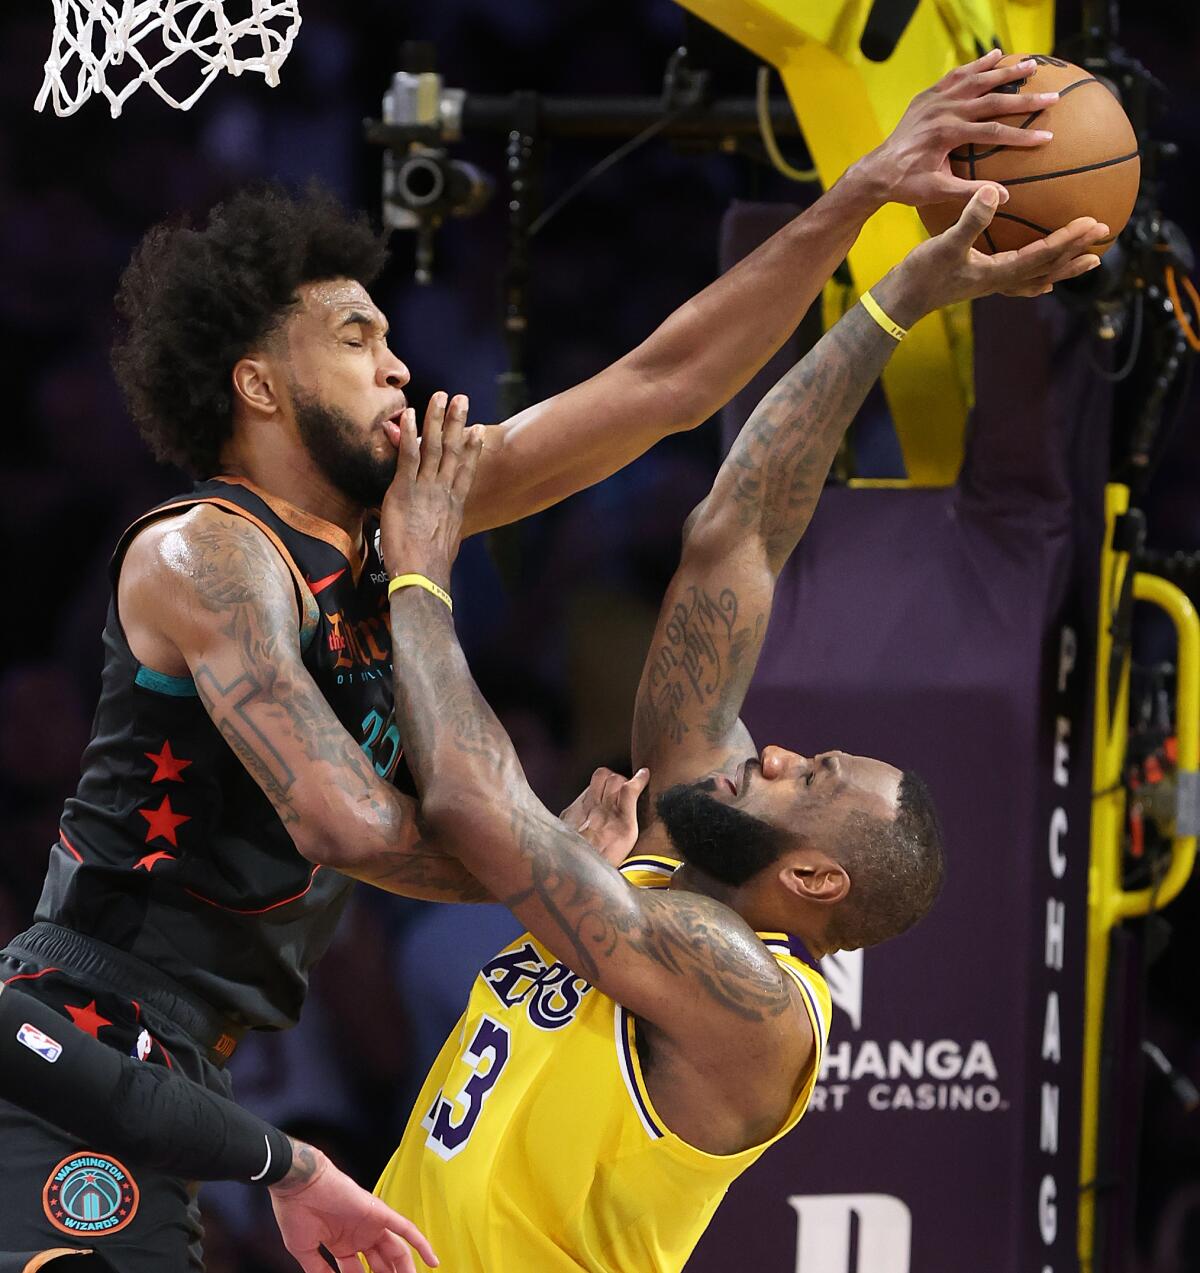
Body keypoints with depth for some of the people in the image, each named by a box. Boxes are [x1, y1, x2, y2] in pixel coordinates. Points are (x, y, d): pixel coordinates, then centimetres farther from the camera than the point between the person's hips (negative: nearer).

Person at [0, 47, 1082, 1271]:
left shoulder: (393, 520, 12)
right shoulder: (204, 553, -13)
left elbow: (664, 383, 12)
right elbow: (349, 822, -23)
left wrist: (859, 196, 7)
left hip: (159, 1077, 10)